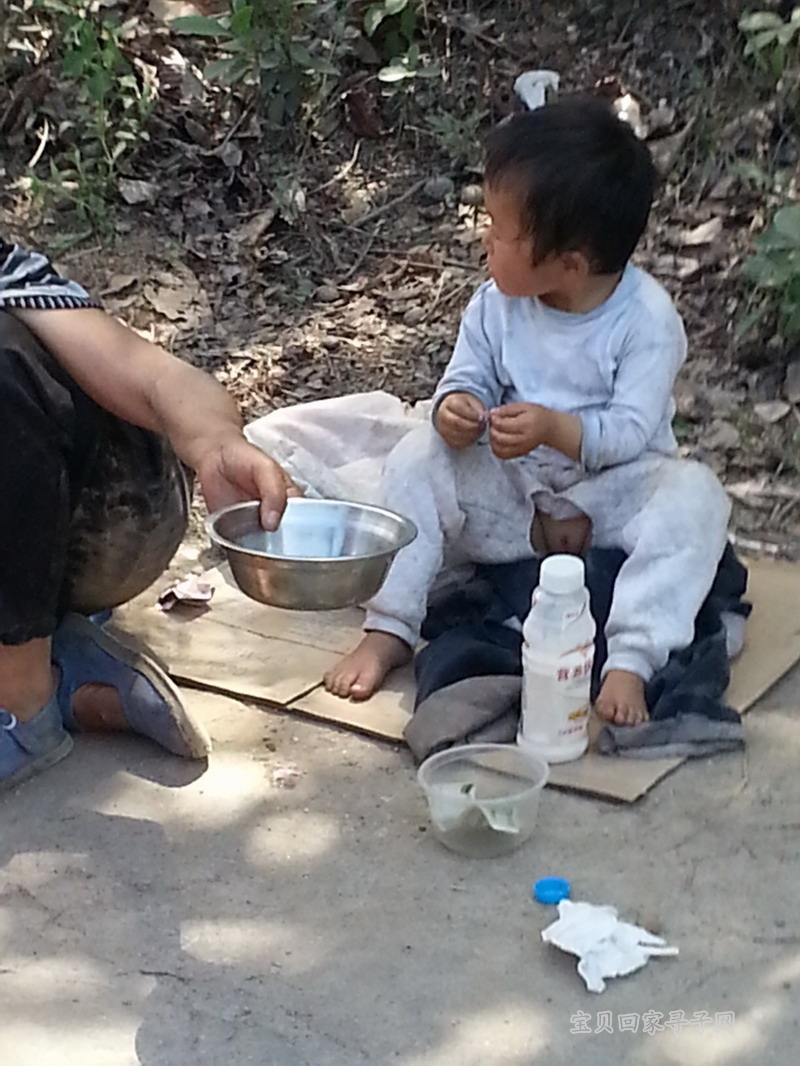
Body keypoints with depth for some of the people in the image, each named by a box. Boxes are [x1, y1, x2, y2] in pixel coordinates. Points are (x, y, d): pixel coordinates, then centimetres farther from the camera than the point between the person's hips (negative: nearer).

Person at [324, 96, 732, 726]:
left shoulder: (646, 319, -19)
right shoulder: (498, 304, -8)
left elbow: (630, 432, -21)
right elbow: (467, 379, 0)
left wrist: (556, 429, -39)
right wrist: (455, 410, -25)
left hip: (611, 490, -3)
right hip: (512, 490, 4)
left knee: (695, 495, -31)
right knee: (418, 457, -18)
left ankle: (632, 662, -37)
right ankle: (388, 630, -14)